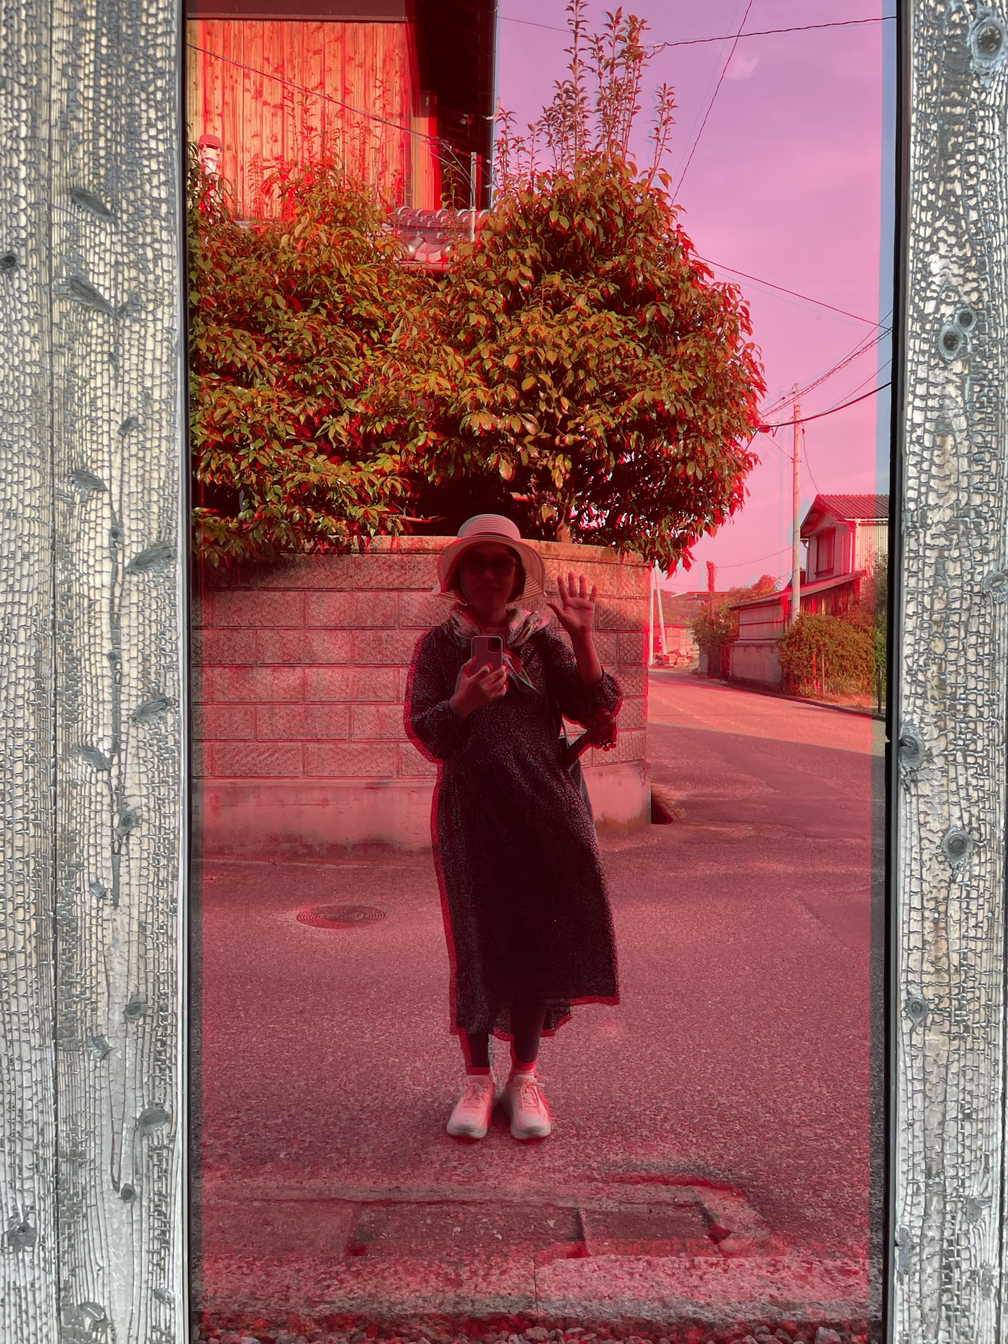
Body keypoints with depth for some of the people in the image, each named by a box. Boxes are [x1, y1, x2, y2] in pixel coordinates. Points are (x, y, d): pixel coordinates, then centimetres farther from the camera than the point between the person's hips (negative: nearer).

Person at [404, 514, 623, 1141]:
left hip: (544, 809, 1)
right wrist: (462, 703, -22)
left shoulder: (543, 638, 5)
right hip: (471, 812, -1)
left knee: (536, 933, 7)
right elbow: (423, 731, -3)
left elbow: (594, 709, -3)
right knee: (477, 940, 5)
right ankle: (478, 1079, 23)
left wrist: (582, 640, -15)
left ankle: (525, 1077, 25)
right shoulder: (438, 646, 4)